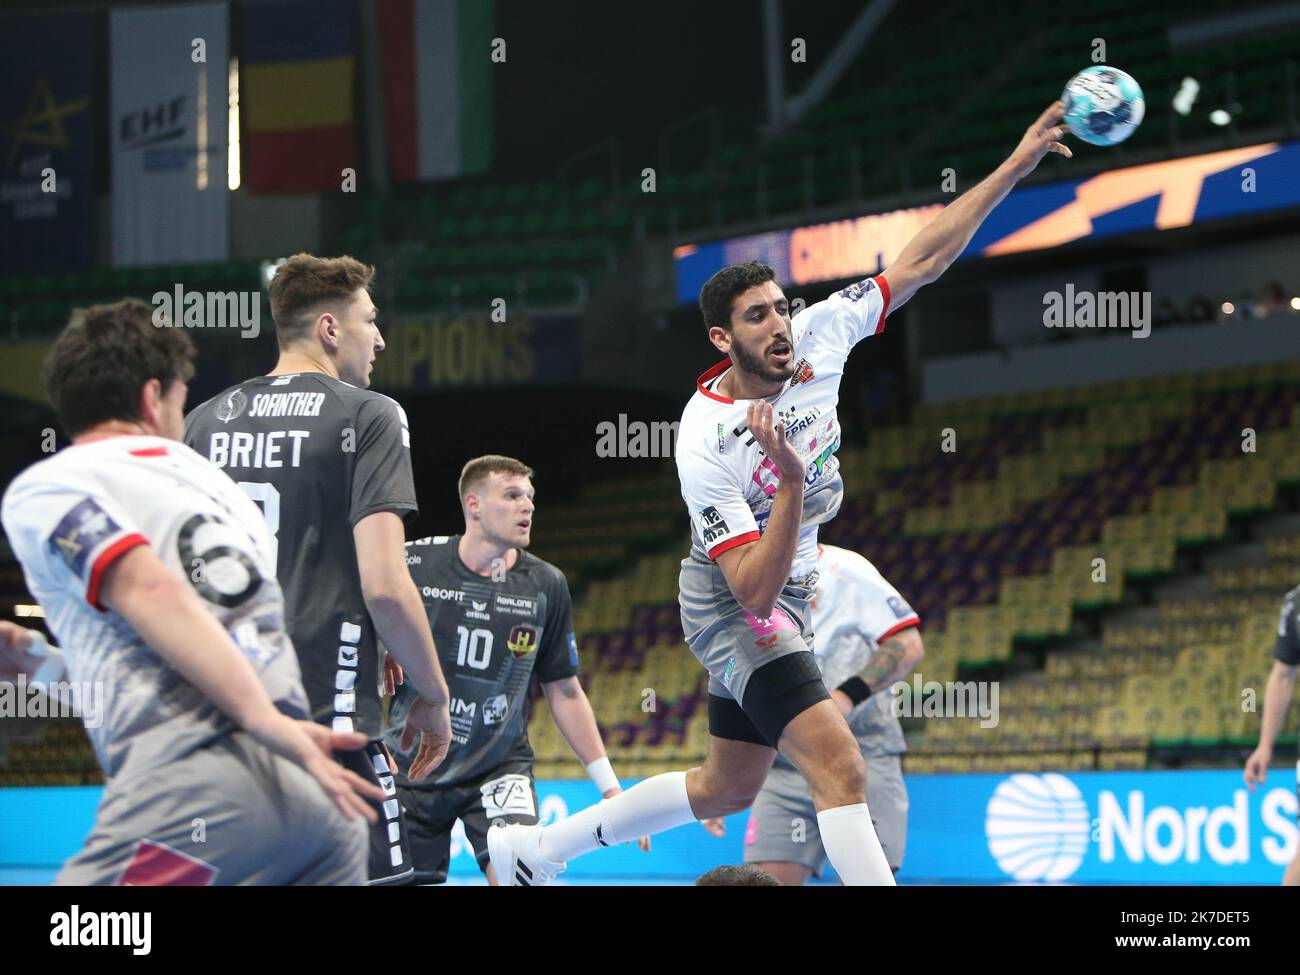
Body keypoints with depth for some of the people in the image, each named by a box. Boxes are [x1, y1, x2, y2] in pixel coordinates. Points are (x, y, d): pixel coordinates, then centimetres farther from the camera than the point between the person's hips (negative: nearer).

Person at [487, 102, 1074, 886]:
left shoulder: (817, 337, -11)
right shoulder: (706, 442, -28)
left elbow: (920, 263, -6)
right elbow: (756, 592, -32)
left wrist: (1014, 167, -12)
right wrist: (792, 484, -45)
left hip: (786, 603, 8)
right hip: (733, 607, -8)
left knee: (726, 789, 18)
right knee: (841, 766, -23)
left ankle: (536, 849, 31)